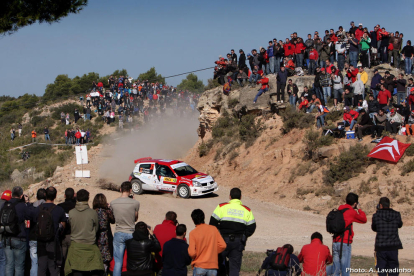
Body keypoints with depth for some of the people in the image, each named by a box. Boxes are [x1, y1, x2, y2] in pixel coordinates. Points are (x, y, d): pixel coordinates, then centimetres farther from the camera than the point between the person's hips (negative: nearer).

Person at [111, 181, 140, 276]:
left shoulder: (113, 203, -4)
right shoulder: (135, 203, -10)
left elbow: (113, 218, 6)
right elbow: (136, 218, 4)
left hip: (119, 234, 1)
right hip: (131, 233, -1)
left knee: (118, 262, 5)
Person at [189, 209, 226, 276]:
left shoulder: (193, 233, -7)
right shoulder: (213, 229, 1)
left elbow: (192, 253, -13)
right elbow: (222, 245, -1)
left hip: (199, 266, -2)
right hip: (213, 266, 2)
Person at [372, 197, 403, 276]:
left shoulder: (376, 216, -7)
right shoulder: (396, 215, -2)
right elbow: (400, 225, 17)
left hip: (380, 246, -1)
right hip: (393, 246, 1)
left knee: (381, 269, 6)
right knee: (393, 267, 9)